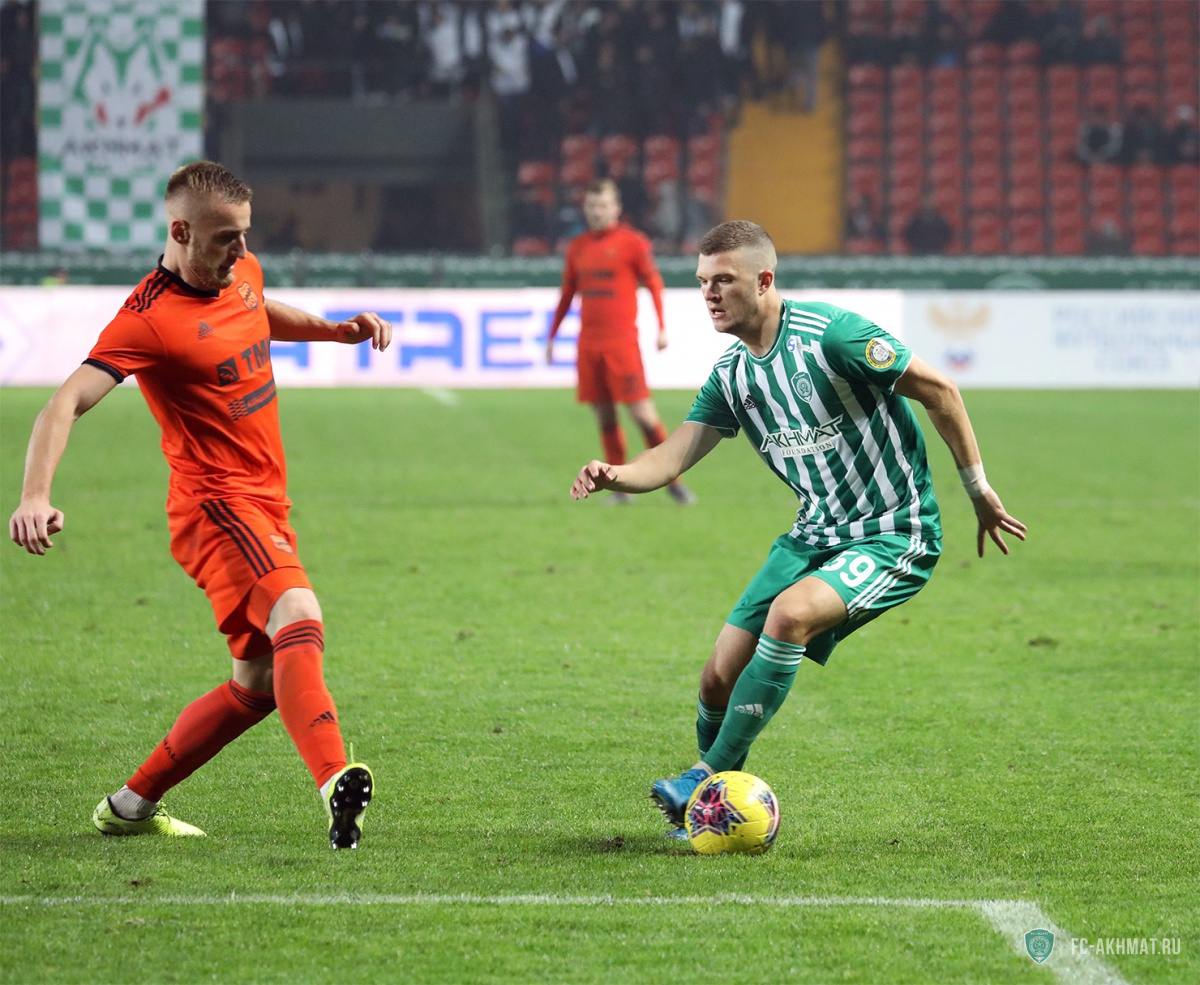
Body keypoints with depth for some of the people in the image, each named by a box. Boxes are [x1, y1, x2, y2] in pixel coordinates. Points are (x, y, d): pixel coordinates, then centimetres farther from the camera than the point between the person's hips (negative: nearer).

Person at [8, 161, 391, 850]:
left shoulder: (242, 271, 8)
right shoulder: (151, 317, -17)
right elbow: (68, 403, -26)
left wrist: (338, 329, 18)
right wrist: (36, 495, -40)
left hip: (266, 507, 9)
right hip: (216, 503, -9)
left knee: (260, 683, 12)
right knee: (299, 616, -33)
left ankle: (131, 806, 25)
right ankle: (338, 785, -53)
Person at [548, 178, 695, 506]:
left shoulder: (631, 242, -2)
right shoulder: (577, 247, 12)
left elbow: (654, 284, -1)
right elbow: (567, 294, 21)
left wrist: (661, 328, -10)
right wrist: (551, 335, 20)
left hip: (623, 340, -5)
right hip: (589, 343, 5)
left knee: (642, 412, -10)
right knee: (604, 417, 5)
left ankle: (673, 481, -1)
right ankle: (620, 489, 12)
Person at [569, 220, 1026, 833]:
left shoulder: (830, 334, -18)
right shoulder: (730, 375, 4)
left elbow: (939, 391, -12)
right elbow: (670, 460, 1)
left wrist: (979, 493, -7)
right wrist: (613, 477, -22)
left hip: (893, 535, -7)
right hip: (816, 535, 7)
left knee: (789, 613, -32)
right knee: (721, 676, -2)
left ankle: (712, 776, -21)